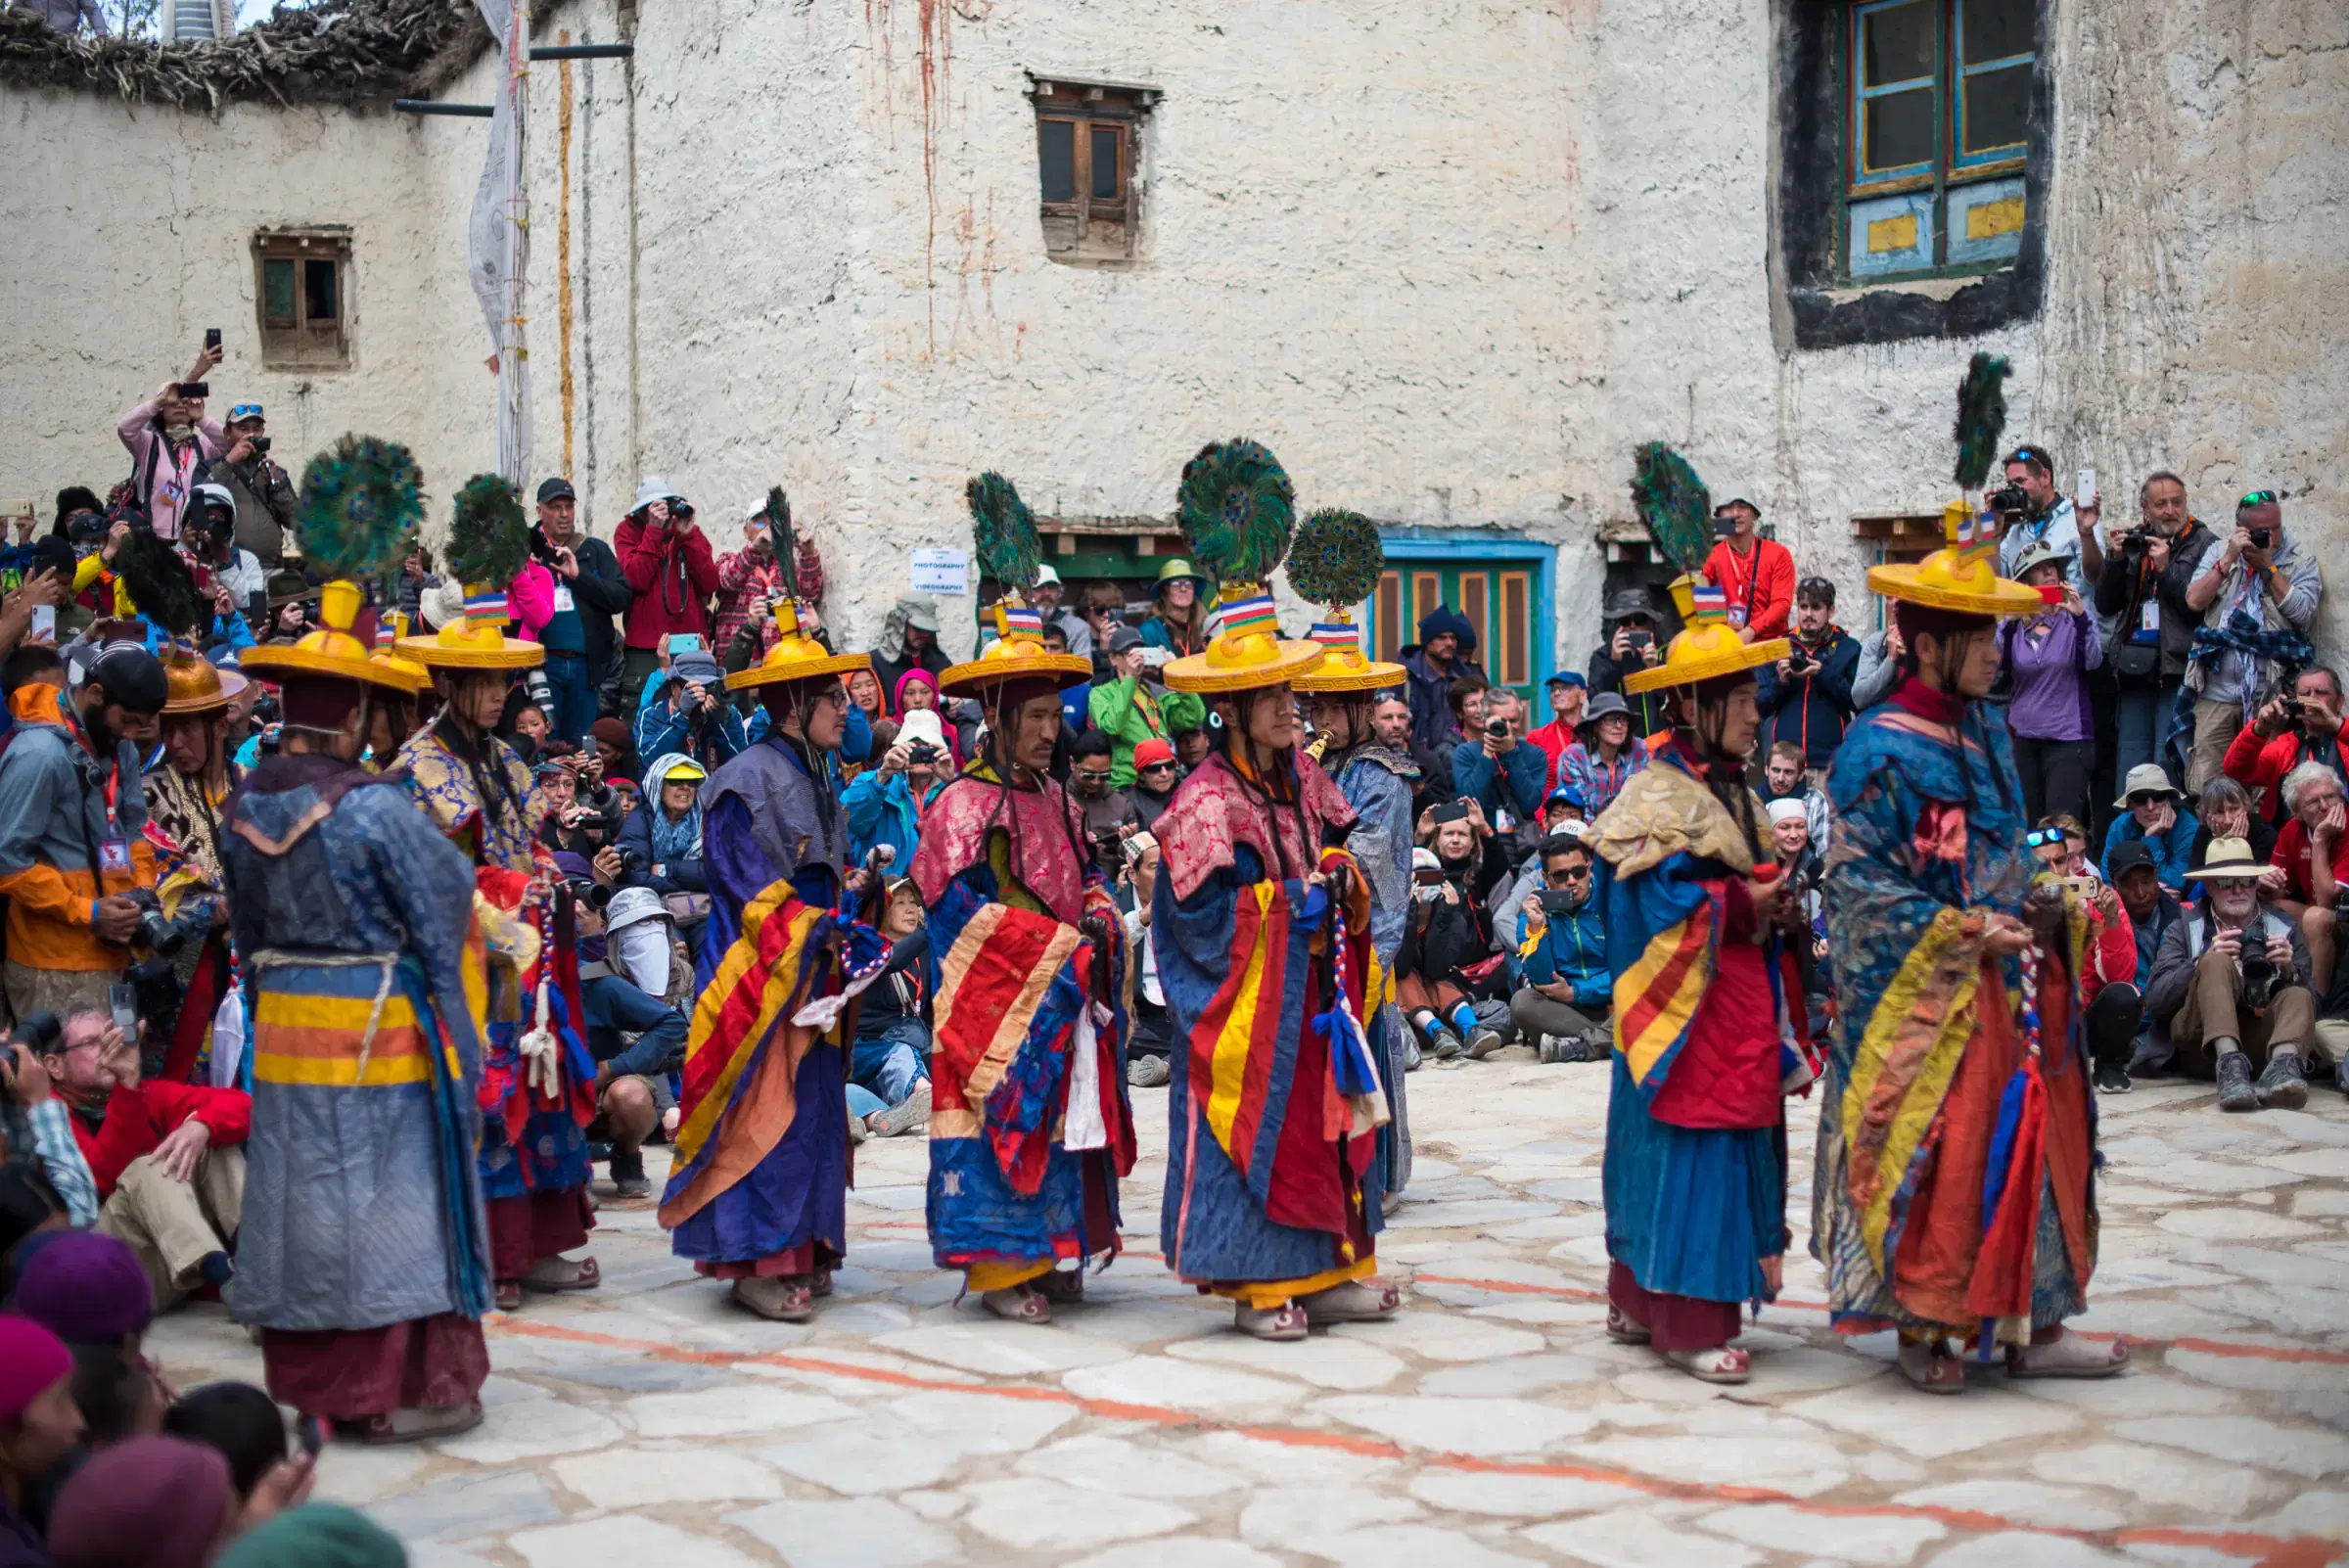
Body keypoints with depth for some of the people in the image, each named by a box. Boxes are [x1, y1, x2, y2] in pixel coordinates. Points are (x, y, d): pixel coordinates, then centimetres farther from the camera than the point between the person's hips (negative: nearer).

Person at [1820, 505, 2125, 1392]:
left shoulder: (1984, 735, 11)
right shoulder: (1881, 750, -14)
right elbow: (1863, 885, -15)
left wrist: (2033, 906, 6)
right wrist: (1968, 931, -19)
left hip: (2006, 982, 8)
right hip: (1925, 993, -8)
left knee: (2028, 1139, 8)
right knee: (1936, 1154, -4)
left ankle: (2028, 1325, 16)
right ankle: (1921, 1326, 9)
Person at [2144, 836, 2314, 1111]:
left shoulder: (2285, 929, 16)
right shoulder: (2184, 930, 11)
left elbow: (2313, 1002, 11)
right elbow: (2155, 1001, -2)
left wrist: (2290, 971, -9)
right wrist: (2203, 963, -16)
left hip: (2259, 1044, 2)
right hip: (2200, 1043, -2)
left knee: (2298, 997, -23)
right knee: (2218, 961, -23)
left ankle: (2283, 1064, -51)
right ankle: (2229, 1064, -45)